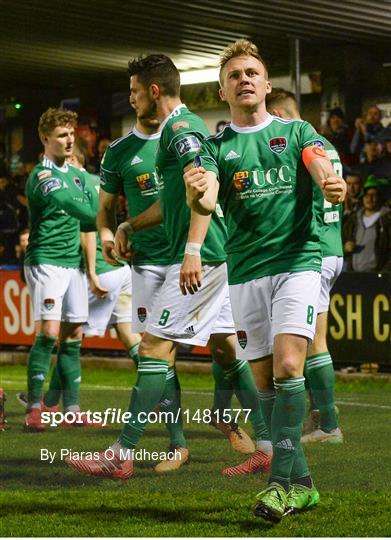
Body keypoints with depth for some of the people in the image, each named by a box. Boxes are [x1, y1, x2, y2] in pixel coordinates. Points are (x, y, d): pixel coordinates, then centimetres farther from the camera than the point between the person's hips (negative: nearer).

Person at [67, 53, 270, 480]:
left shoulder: (180, 127, -11)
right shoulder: (177, 129, 21)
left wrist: (193, 249, -31)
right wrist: (127, 228, 28)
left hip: (198, 259, -11)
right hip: (214, 257, 11)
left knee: (154, 346, -9)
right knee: (225, 348, 12)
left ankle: (122, 456, -7)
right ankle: (268, 446, 13)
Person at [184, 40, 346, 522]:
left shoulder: (297, 132, 8)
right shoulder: (216, 147, 10)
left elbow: (324, 172, -9)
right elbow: (205, 203, -8)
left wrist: (334, 186, -34)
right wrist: (196, 194, -32)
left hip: (297, 261, -2)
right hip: (245, 272, 2)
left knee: (288, 367, -18)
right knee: (266, 383, 3)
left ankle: (280, 482, -16)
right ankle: (300, 483, 14)